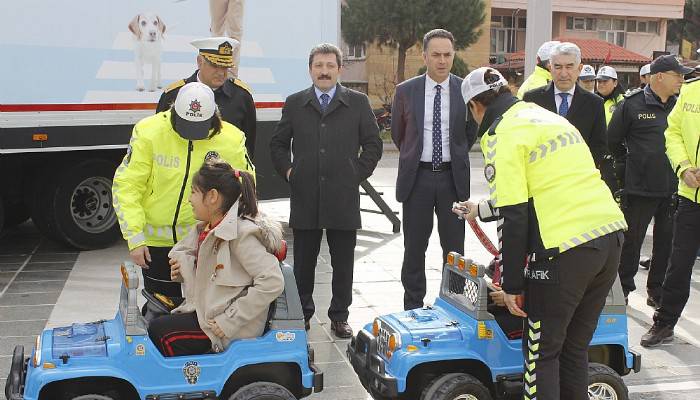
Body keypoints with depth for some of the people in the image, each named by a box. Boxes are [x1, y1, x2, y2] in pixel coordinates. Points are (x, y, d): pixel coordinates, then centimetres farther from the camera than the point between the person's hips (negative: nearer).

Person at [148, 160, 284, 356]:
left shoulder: (240, 233, -20)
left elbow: (273, 282, -27)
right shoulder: (207, 230, 10)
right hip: (205, 309, 9)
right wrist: (185, 268, 2)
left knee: (159, 331, -12)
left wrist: (230, 320, -25)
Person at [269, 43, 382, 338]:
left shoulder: (358, 103, 7)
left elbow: (373, 144, 9)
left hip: (343, 198, -1)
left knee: (343, 263, 6)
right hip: (304, 198, 1)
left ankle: (339, 317, 18)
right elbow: (278, 143, 17)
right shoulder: (294, 103, 10)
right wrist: (287, 170, 4)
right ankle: (302, 313, 22)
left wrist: (358, 173, 1)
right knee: (303, 261, 8)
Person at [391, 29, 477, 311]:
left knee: (454, 248, 6)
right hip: (417, 176, 0)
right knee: (414, 248, 7)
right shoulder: (405, 91, 0)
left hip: (453, 177, 0)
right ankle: (413, 307, 18)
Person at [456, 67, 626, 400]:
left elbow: (514, 216, -11)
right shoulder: (548, 117, 21)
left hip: (566, 247, -8)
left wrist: (511, 285, -5)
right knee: (575, 346, 19)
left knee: (541, 351, 7)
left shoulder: (502, 134, -5)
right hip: (610, 234, 8)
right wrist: (482, 210, 42)